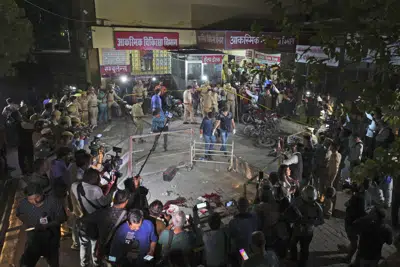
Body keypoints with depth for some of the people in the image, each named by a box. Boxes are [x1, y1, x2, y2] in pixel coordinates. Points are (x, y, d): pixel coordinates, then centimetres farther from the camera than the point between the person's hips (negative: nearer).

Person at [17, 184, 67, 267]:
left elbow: (62, 217, -15)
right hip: (33, 239, 2)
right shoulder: (24, 204, -13)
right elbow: (19, 214, 9)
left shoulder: (53, 201, -22)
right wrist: (26, 221, -10)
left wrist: (47, 225, -27)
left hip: (51, 238, -1)